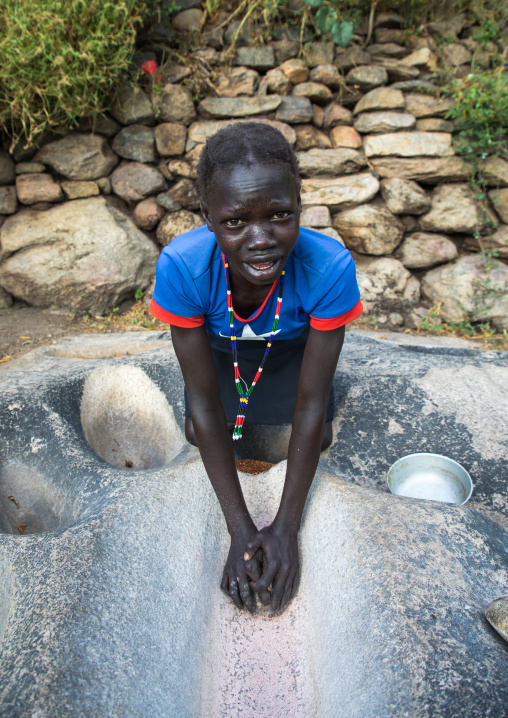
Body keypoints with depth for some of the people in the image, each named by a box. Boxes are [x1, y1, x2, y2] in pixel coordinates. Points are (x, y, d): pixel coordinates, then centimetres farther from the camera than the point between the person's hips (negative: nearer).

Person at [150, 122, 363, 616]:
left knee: (318, 436, 3)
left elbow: (311, 407, -30)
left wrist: (285, 528, -26)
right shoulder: (180, 266, -39)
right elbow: (204, 405, -30)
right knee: (197, 434, 2)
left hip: (292, 348, 0)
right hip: (218, 347, 1)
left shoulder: (329, 267, -41)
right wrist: (240, 530, -27)